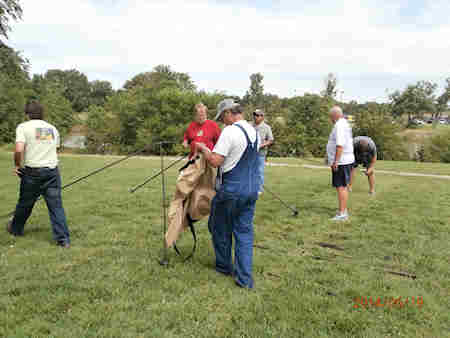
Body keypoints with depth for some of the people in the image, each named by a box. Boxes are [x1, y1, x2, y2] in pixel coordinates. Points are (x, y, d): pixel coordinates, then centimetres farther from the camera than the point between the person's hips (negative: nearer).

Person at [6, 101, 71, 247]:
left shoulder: (23, 127, -3)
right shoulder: (53, 128, 12)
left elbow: (19, 150, -15)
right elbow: (55, 147, 11)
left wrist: (17, 165, 0)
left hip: (32, 171, -2)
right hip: (52, 171, 3)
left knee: (25, 203, 17)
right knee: (56, 205, 1)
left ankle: (16, 229, 40)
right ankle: (63, 239, -1)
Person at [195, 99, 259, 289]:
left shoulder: (230, 132, -16)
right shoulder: (254, 131, 10)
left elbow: (215, 161, -20)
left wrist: (203, 149, -1)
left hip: (231, 190, -7)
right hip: (252, 189, 7)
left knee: (221, 230, 15)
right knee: (244, 231, 11)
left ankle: (224, 266, 32)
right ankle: (245, 278, 12)